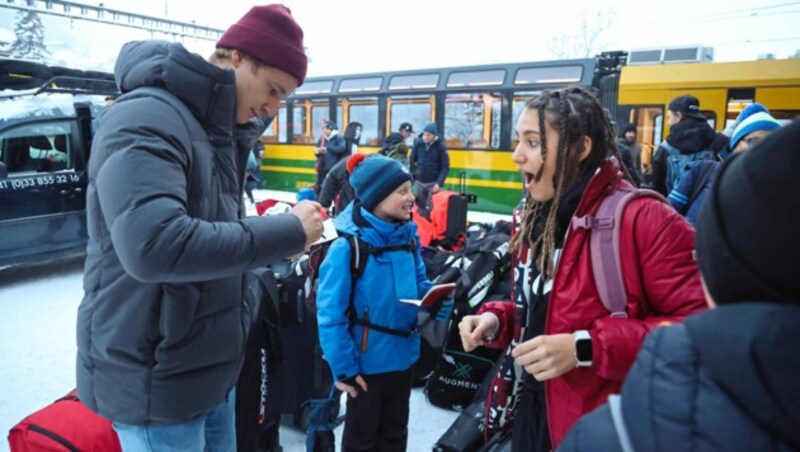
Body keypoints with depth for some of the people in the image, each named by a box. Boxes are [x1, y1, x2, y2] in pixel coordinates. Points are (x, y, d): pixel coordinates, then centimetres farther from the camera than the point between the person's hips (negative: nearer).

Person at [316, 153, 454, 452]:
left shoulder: (408, 237, -4)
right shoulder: (348, 247, -24)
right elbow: (330, 313, -22)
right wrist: (343, 367, -19)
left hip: (402, 357, 6)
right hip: (367, 362, -6)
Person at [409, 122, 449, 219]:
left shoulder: (440, 147, -11)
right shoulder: (418, 144, -4)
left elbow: (445, 167, -10)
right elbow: (411, 161, 8)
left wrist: (439, 183, -19)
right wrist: (413, 173, 2)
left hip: (433, 183, -3)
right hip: (420, 182, 3)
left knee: (431, 209, -4)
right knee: (420, 208, 13)